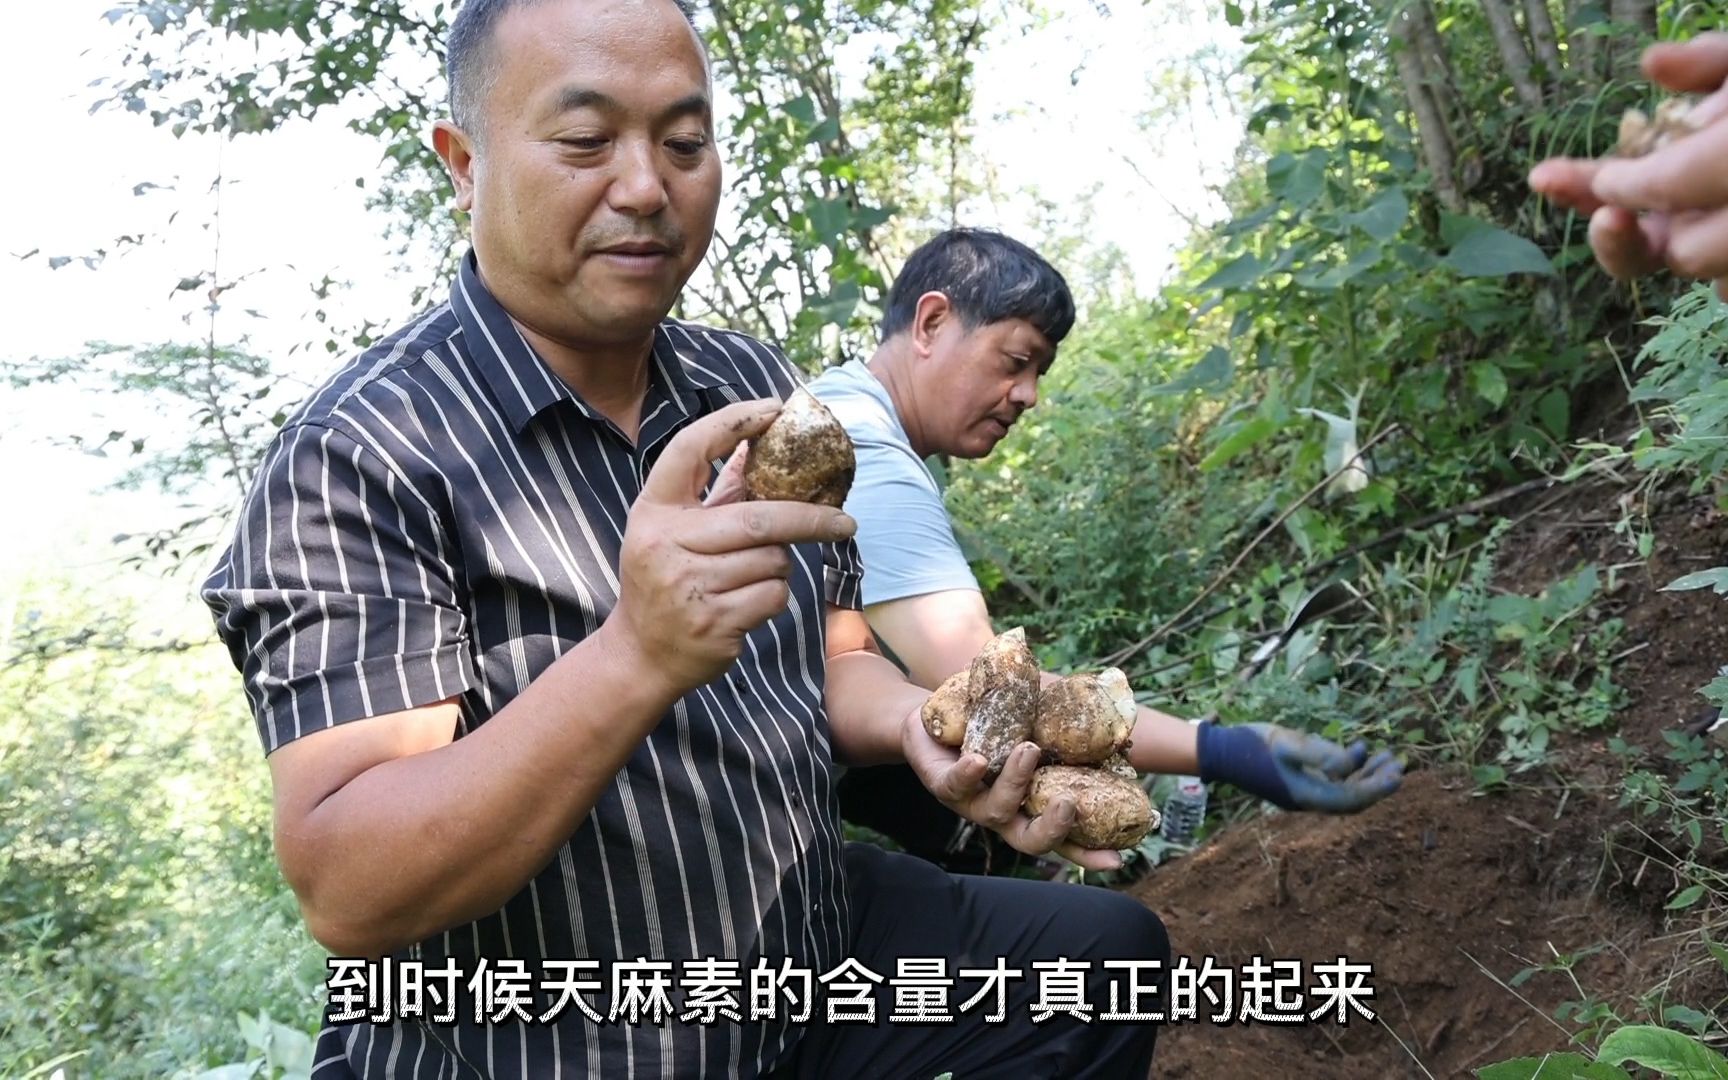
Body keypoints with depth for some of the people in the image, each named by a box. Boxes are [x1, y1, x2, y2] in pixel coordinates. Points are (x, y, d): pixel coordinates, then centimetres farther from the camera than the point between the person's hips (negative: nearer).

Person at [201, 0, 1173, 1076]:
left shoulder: (756, 387, 1)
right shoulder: (358, 457, -18)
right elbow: (346, 898, -25)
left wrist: (915, 722, -12)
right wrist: (636, 657, -39)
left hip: (814, 965, 6)